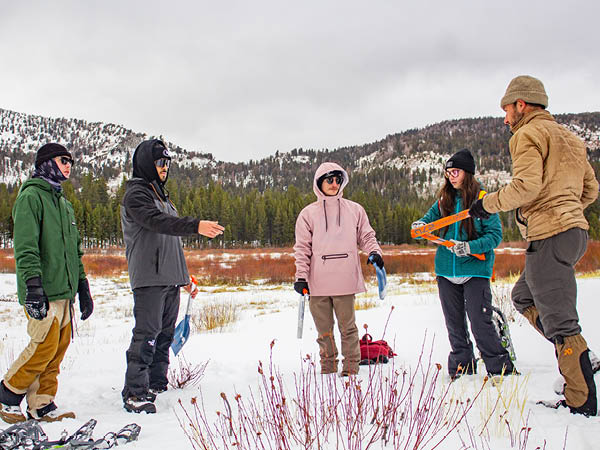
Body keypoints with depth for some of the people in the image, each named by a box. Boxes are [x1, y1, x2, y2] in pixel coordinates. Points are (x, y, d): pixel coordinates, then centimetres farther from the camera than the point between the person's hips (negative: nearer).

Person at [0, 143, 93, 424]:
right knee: (45, 346, -10)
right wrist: (33, 285, -22)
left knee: (59, 348, 5)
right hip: (43, 292, -8)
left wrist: (83, 287, 21)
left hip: (64, 291, 8)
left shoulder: (65, 204, 23)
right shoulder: (31, 196, -4)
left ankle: (42, 406, 12)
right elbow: (25, 247, -14)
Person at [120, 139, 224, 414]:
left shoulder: (161, 196, 24)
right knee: (146, 334, -12)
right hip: (149, 278, -9)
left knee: (165, 334, 10)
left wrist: (184, 278, 25)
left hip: (170, 278, 9)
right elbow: (157, 222, -24)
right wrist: (196, 226, -36)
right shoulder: (136, 194, -5)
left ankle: (156, 386, 17)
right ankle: (134, 393, -9)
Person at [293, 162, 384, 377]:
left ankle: (351, 367, 9)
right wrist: (301, 276, -1)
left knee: (347, 326, 0)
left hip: (345, 280, 0)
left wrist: (374, 251, -7)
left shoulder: (355, 210, 11)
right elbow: (302, 248, 7)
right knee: (324, 328, 6)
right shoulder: (308, 213, 9)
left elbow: (366, 236, 14)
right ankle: (328, 367, 17)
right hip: (318, 282, 1)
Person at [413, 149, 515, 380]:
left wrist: (470, 247, -23)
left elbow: (495, 234, -8)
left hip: (475, 268, -5)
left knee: (480, 321, -8)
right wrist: (420, 226, -14)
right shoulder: (444, 200, 11)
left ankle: (500, 368, 5)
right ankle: (462, 366, 23)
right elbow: (429, 218, 10)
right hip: (446, 271, 5)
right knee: (454, 323, 10)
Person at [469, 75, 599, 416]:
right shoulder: (568, 137, 22)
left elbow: (526, 185, -19)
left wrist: (488, 204, -6)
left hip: (550, 234, -10)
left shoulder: (529, 134, -5)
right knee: (524, 296, 21)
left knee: (559, 320, -6)